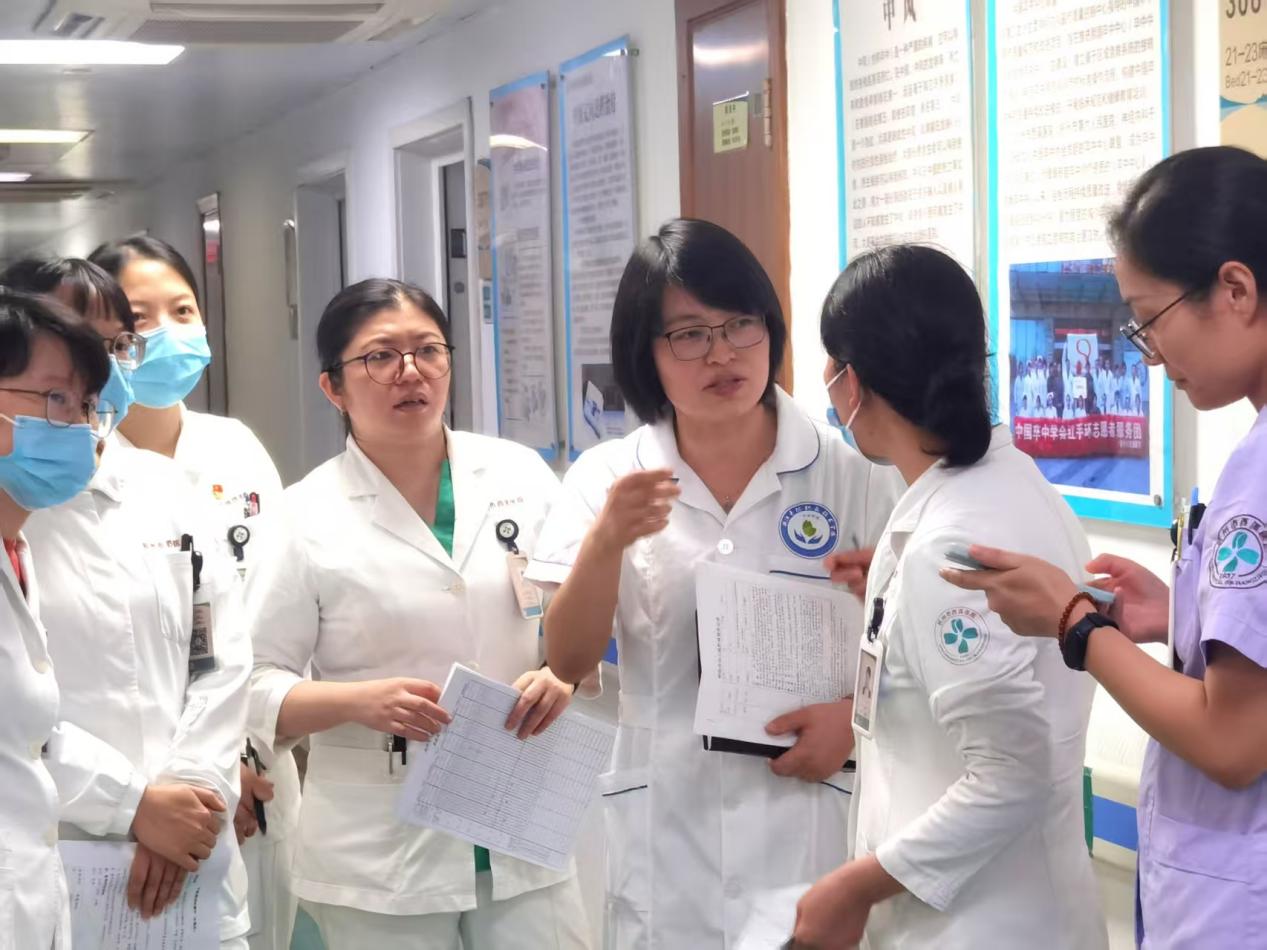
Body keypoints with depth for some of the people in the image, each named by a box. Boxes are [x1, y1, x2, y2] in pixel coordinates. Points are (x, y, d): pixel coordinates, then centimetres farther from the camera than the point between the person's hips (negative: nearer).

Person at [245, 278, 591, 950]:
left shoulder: (521, 474, 3)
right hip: (379, 852, -2)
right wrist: (359, 701, -21)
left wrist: (565, 672, -13)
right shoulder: (306, 517, -4)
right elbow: (253, 686, -4)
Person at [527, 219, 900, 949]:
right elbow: (570, 661, -3)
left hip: (810, 816, -1)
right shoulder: (608, 478, 1)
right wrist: (606, 541, -19)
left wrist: (854, 713, -15)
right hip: (667, 829, 1)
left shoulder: (848, 471, -2)